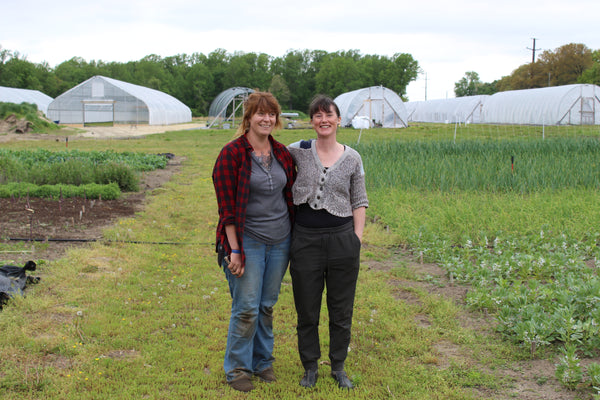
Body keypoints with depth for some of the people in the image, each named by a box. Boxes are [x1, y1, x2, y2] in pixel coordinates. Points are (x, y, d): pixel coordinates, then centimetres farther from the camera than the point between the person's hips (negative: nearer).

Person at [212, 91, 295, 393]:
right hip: (248, 240, -5)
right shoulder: (232, 154, -10)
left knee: (267, 305, 14)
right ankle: (237, 368, 17)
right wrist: (234, 250, -15)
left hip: (280, 241, 5)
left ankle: (263, 361, 30)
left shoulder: (282, 153, 7)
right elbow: (227, 207, -12)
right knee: (247, 308, -1)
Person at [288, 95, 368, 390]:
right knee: (306, 309, 10)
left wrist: (357, 239, 0)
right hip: (305, 240, 0)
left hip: (342, 239, 0)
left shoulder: (352, 158, 2)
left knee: (341, 310, 11)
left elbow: (359, 202, 5)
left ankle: (338, 367, 29)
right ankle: (310, 366, 29)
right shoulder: (298, 151, 0)